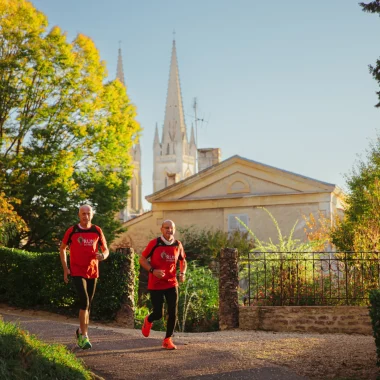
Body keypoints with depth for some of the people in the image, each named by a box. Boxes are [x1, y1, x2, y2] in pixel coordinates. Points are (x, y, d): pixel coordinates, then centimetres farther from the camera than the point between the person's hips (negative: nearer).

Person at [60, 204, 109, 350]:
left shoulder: (97, 231, 3)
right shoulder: (72, 231, -3)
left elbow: (105, 249, 10)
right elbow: (62, 249, 10)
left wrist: (103, 256, -15)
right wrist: (65, 269, 3)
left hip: (92, 272, 4)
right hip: (77, 272, -4)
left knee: (88, 304, 13)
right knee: (84, 301, -18)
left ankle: (81, 331, 33)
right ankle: (84, 336, -14)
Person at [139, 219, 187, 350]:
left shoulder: (178, 245, 2)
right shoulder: (154, 243, -9)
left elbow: (183, 261, 18)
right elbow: (142, 259, -4)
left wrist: (182, 273, -1)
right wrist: (153, 270, -19)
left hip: (172, 284, 3)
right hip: (156, 284, -3)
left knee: (173, 313, -5)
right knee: (158, 314, -2)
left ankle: (168, 339, 11)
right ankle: (148, 321, 35)